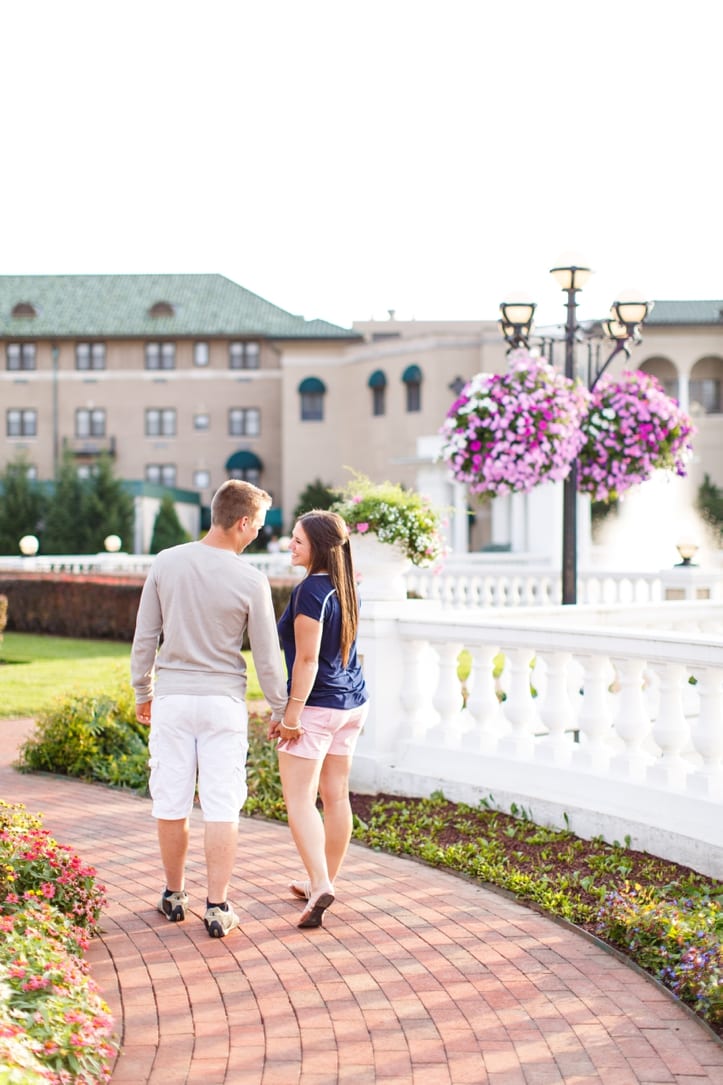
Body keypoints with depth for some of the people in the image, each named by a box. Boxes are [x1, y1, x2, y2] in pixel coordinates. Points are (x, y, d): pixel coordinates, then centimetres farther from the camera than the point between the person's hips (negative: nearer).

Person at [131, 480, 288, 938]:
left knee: (172, 802, 12)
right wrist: (281, 712, 8)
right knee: (221, 806, 2)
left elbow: (144, 638, 2)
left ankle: (175, 895, 25)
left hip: (172, 697, 2)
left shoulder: (166, 563, -4)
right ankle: (218, 907, 3)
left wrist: (143, 692, 15)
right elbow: (267, 657, -5)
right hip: (224, 701, -2)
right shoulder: (251, 581, -11)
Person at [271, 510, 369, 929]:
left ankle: (320, 885, -17)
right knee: (336, 795, 14)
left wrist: (292, 714, -16)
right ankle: (325, 882, 25)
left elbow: (307, 659, -20)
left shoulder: (310, 591, -18)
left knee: (299, 799, -6)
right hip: (353, 703, 9)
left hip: (318, 706, -9)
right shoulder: (346, 588, 9)